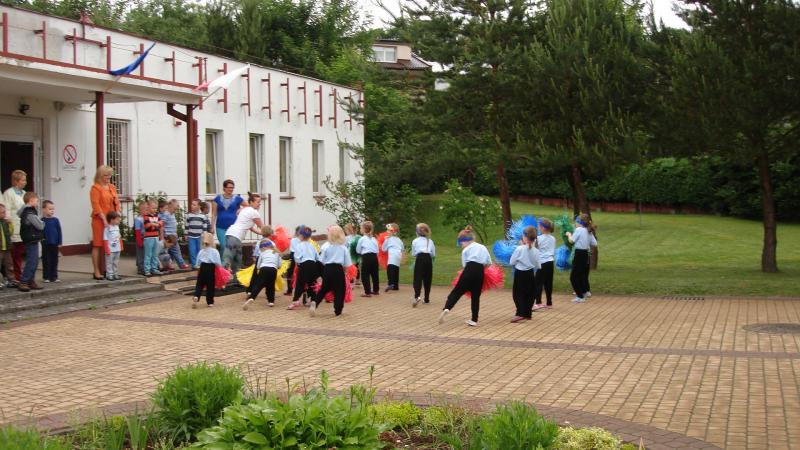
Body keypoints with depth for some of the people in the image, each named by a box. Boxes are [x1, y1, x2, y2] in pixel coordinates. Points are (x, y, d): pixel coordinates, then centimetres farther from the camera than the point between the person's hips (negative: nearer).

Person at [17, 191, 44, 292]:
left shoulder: (24, 211, 10)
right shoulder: (30, 213, -19)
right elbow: (40, 226, -17)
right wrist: (42, 222, 7)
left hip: (31, 241, 10)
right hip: (32, 240, -10)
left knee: (34, 262, 14)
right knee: (31, 262, -10)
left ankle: (30, 281, 18)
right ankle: (23, 282, -10)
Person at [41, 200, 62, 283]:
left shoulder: (55, 220, 0)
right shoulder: (42, 221, -4)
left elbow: (59, 231, 2)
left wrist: (60, 242, -1)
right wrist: (41, 240, -6)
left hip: (54, 244, 2)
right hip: (46, 244, -2)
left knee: (54, 261, 7)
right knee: (46, 261, 5)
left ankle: (54, 277, 14)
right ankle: (46, 277, 12)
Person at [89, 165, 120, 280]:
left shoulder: (112, 187, 15)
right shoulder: (95, 188, -6)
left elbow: (117, 202, 15)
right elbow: (96, 205, -13)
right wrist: (104, 219, -19)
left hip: (111, 220, 7)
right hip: (99, 220, -7)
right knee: (98, 245, -2)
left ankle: (104, 269, 16)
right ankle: (97, 272, 0)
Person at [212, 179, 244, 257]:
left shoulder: (237, 199, 5)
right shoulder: (217, 199, 7)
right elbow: (214, 214, 7)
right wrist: (212, 227, 1)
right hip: (221, 227, 0)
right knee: (223, 246, -9)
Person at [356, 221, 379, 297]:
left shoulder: (362, 239, -4)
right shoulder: (374, 239, 11)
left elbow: (358, 250, 4)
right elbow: (377, 250, 12)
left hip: (366, 257, -6)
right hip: (374, 256, 6)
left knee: (365, 275, -2)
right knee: (374, 274, 16)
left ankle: (367, 292, -6)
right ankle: (376, 290, 28)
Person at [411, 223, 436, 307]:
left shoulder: (415, 241, 6)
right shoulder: (430, 241, 12)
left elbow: (413, 254, 9)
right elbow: (433, 254, 14)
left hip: (420, 259, -3)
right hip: (428, 259, 3)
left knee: (418, 278, -9)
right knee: (427, 279, 13)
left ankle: (417, 296, -31)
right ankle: (427, 298, 18)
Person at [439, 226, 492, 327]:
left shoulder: (466, 250, 10)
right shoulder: (483, 247, 22)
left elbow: (464, 265, 5)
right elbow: (489, 262, 19)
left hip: (469, 270, -4)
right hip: (480, 272, 4)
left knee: (457, 291, -7)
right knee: (476, 296, 12)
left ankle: (446, 309, -30)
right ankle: (474, 320, 13)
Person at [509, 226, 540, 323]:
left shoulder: (520, 249, -17)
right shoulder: (536, 251, -3)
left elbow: (511, 262, -8)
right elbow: (538, 266, 5)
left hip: (520, 274, -5)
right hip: (530, 274, 5)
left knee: (518, 294, 0)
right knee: (529, 294, 13)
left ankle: (520, 313, -14)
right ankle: (527, 313, 19)